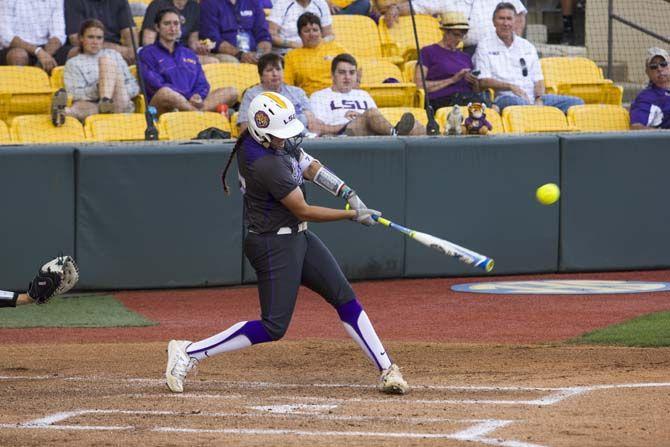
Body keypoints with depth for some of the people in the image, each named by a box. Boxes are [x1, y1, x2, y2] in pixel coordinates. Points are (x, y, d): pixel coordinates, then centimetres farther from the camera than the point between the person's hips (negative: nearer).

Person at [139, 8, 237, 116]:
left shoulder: (189, 54, 29)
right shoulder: (148, 53, 11)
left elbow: (202, 84, 19)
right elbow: (155, 85, -3)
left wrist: (198, 96, -7)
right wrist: (189, 98, -14)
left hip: (189, 103, 5)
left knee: (231, 92, -17)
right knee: (165, 93, -41)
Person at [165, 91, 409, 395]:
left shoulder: (264, 139, 0)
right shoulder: (265, 164, -27)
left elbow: (309, 166, 12)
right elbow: (304, 211, -20)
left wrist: (348, 193, -2)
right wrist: (353, 215, -13)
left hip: (297, 237, 10)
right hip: (275, 246, -10)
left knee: (345, 299, 6)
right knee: (274, 327, -8)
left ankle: (387, 370, 10)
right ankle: (188, 352, -1)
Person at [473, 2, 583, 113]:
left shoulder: (527, 47, 22)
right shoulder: (484, 46, 10)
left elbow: (538, 79, 17)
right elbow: (483, 81, -1)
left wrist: (539, 98, -5)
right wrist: (510, 86, -15)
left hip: (533, 98, 5)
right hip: (505, 97, -5)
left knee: (576, 102, -15)